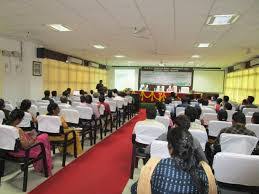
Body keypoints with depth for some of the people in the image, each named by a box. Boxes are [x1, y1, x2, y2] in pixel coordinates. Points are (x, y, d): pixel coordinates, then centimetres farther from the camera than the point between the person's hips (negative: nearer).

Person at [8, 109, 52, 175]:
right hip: (19, 151, -8)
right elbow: (25, 146, -26)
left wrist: (27, 134, 5)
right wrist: (34, 138, -10)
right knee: (44, 138, 5)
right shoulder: (18, 130, -32)